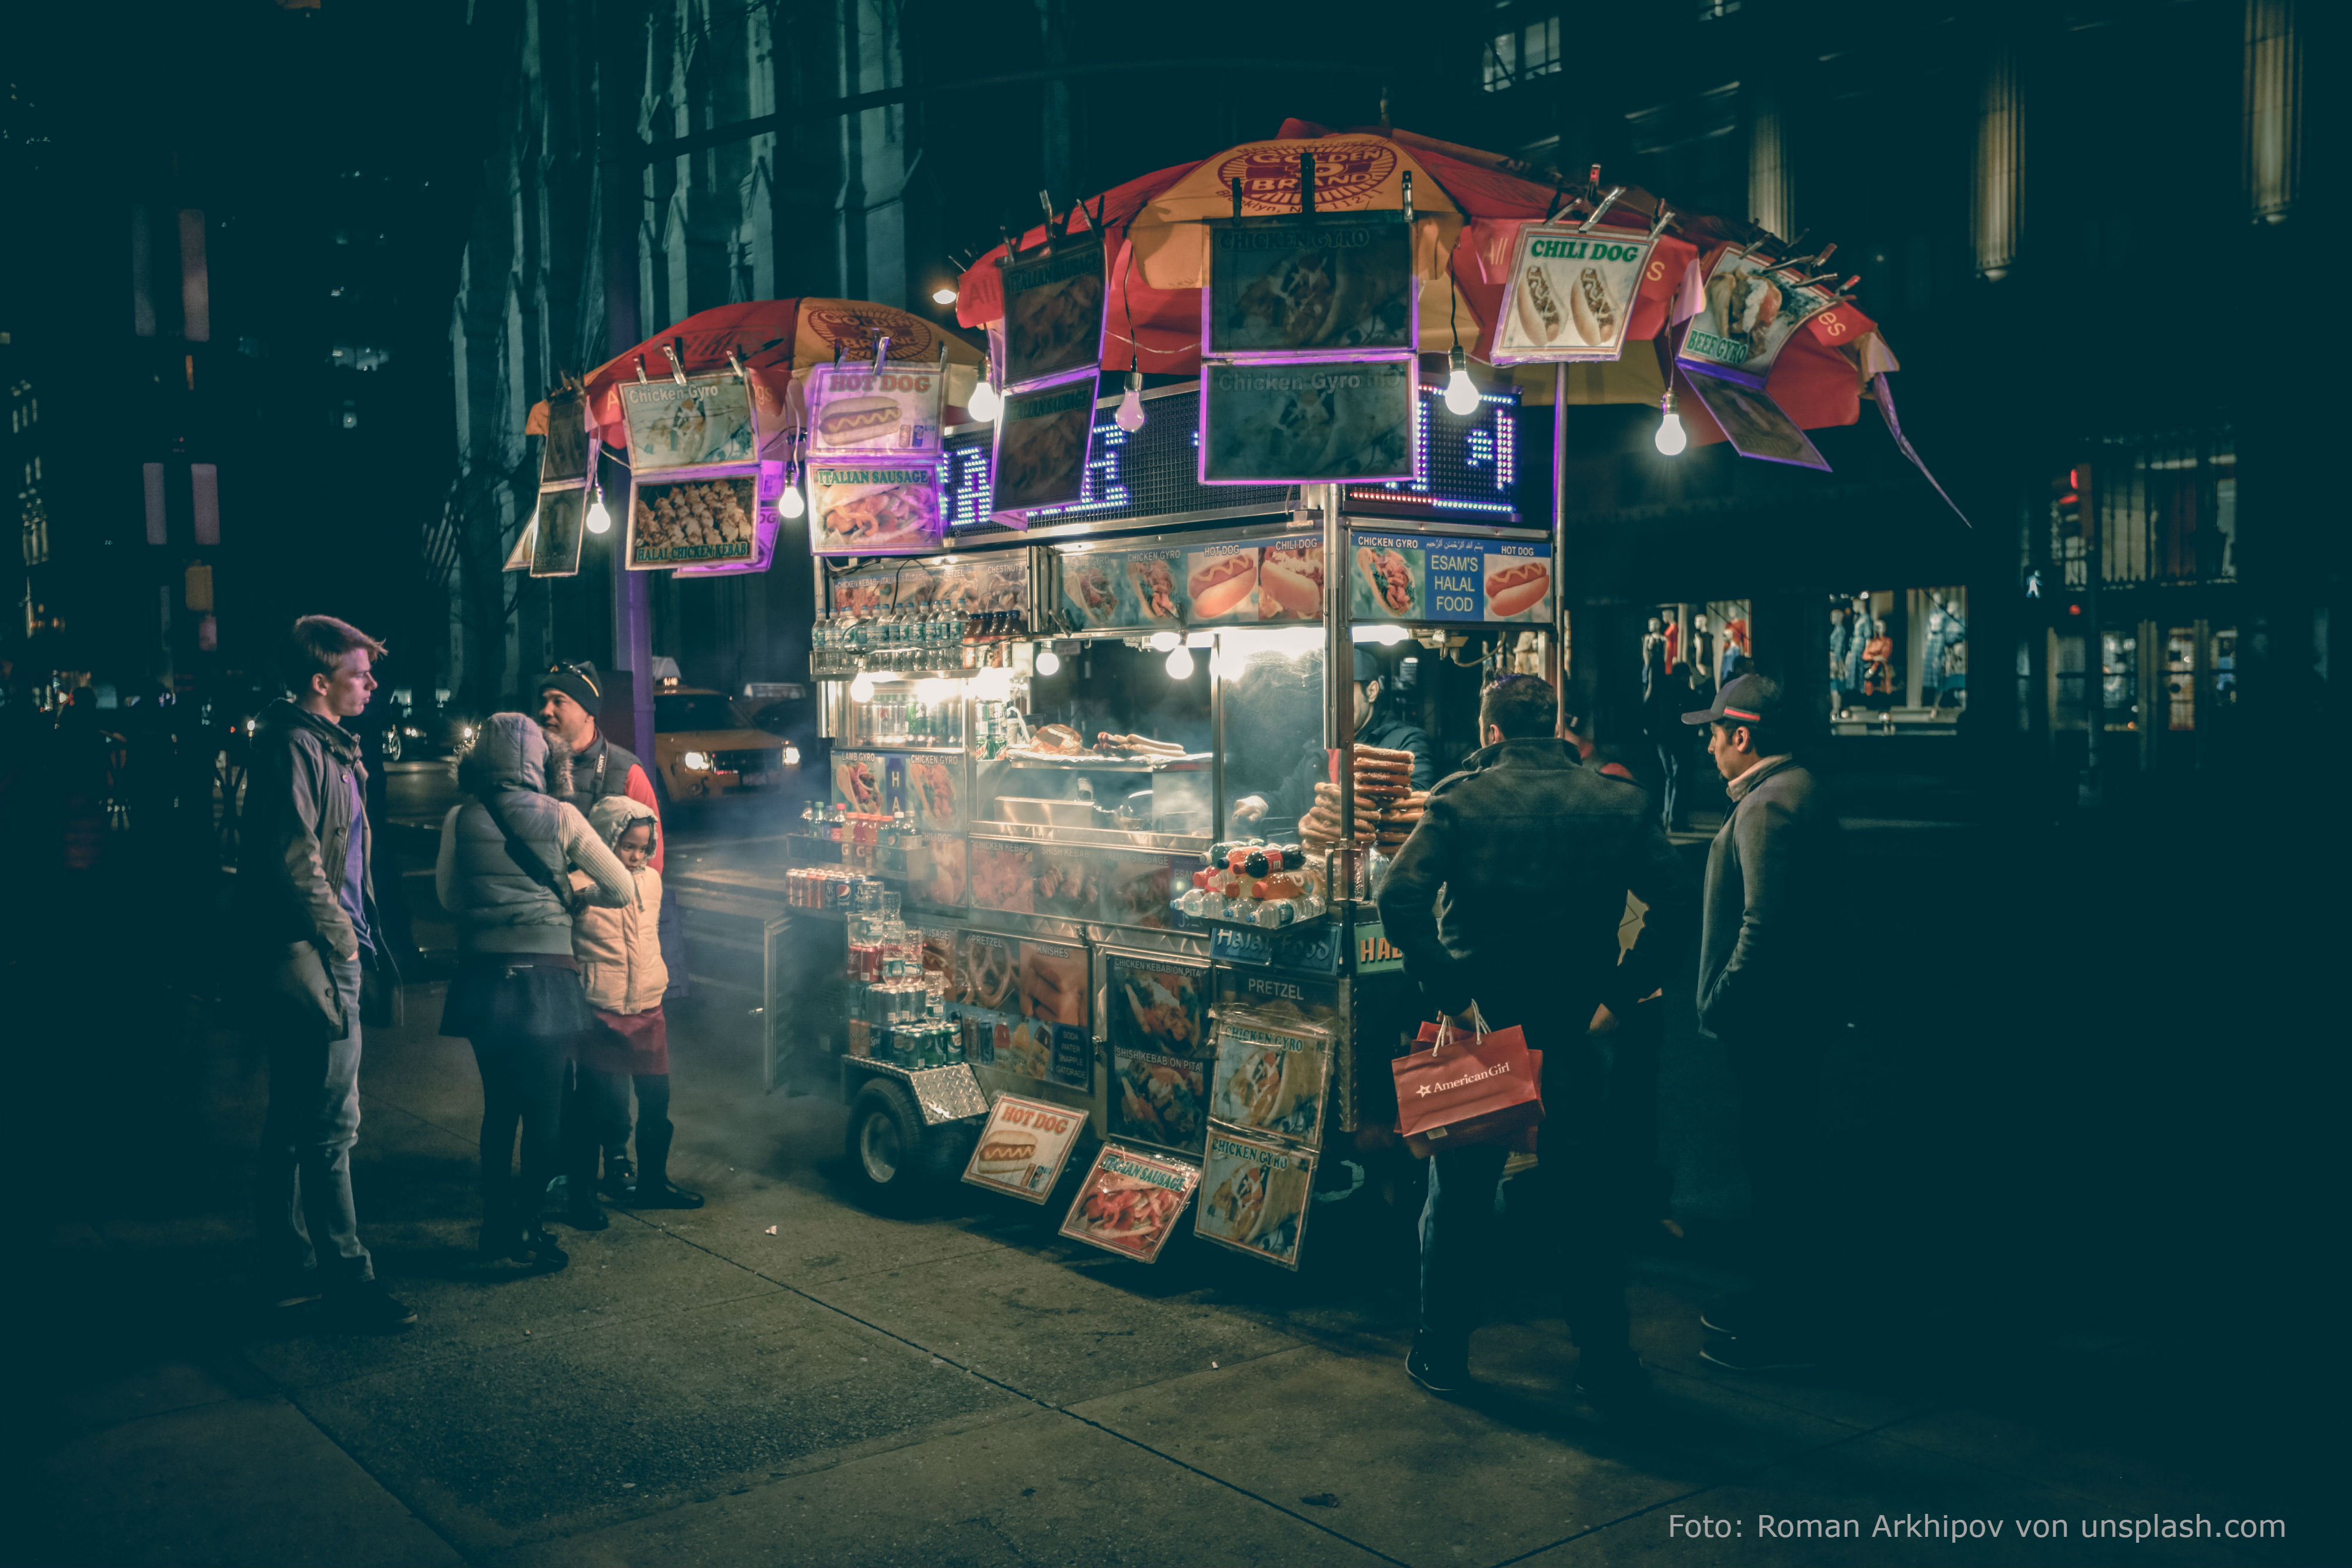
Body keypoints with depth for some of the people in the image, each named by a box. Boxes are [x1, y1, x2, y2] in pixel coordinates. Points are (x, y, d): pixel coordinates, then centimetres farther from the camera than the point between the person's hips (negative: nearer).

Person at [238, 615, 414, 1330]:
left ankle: (291, 1267, 24)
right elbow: (295, 859, -20)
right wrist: (340, 938, -14)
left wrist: (362, 938, 16)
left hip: (327, 958, 11)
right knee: (331, 1124, -5)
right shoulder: (295, 744, -13)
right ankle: (348, 1277, 1)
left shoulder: (330, 746, 18)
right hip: (313, 959, -11)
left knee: (294, 1122, 15)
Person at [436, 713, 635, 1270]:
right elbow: (623, 890, -3)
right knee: (545, 1109, 7)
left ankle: (496, 1228, 21)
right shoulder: (560, 818, -6)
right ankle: (527, 1229, 7)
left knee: (498, 1107, 16)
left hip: (484, 977, 3)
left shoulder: (460, 820, 0)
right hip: (546, 978, -3)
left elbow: (448, 897, 13)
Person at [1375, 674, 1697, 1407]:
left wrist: (1446, 993, -13)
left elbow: (1400, 900, -19)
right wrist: (1619, 994, -4)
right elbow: (1679, 904, -6)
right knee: (1592, 1200, 13)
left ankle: (1442, 1353, 23)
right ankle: (1605, 1366, 20)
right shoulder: (1620, 804, 1)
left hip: (1480, 1025, -1)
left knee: (1459, 1193, 13)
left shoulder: (1460, 801, -6)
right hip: (1577, 1031, 1)